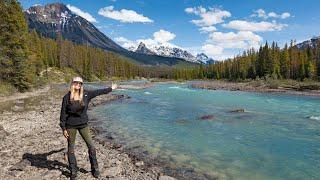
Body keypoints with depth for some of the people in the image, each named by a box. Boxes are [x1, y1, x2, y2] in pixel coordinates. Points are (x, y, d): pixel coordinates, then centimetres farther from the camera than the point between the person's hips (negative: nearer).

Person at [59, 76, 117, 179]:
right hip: (71, 125, -2)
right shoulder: (67, 97, -8)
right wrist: (63, 128, -6)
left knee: (91, 146, 3)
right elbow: (63, 113, -5)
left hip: (83, 124, 2)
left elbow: (98, 92, 9)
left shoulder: (86, 94, -2)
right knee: (71, 148, 9)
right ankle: (73, 171, 26)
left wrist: (111, 88, 17)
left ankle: (95, 169, 20)